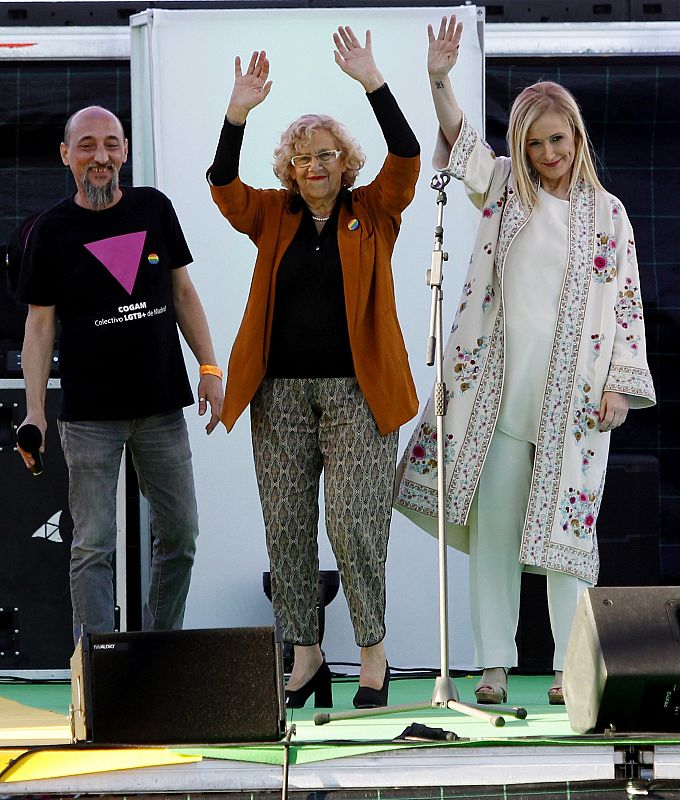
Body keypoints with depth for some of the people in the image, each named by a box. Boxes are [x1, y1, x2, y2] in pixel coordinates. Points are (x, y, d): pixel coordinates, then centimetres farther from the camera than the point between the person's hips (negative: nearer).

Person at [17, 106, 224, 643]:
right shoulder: (52, 231, -2)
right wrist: (35, 411, -8)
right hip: (89, 416, -3)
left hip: (161, 406, 4)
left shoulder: (154, 209, 6)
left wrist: (209, 367, 4)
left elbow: (183, 293, 13)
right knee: (93, 547, -4)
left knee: (179, 537, 7)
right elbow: (40, 324, 0)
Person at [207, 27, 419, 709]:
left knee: (354, 525, -10)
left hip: (357, 390, -3)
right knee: (285, 529, 4)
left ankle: (373, 654, 3)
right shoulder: (273, 217, 10)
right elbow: (222, 185, -5)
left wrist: (372, 82, -19)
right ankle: (305, 658, 13)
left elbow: (406, 158, -10)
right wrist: (237, 113, -19)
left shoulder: (373, 213, 5)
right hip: (282, 391, 3)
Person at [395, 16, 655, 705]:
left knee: (566, 521, -1)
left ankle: (573, 666, 6)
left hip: (572, 391, -1)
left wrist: (621, 384, -1)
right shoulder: (506, 190, 9)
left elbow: (625, 301, 7)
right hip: (499, 384, 1)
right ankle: (494, 665, 6)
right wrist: (439, 79, -22)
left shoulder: (607, 213, 8)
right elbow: (459, 142, -5)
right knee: (492, 523, 0)